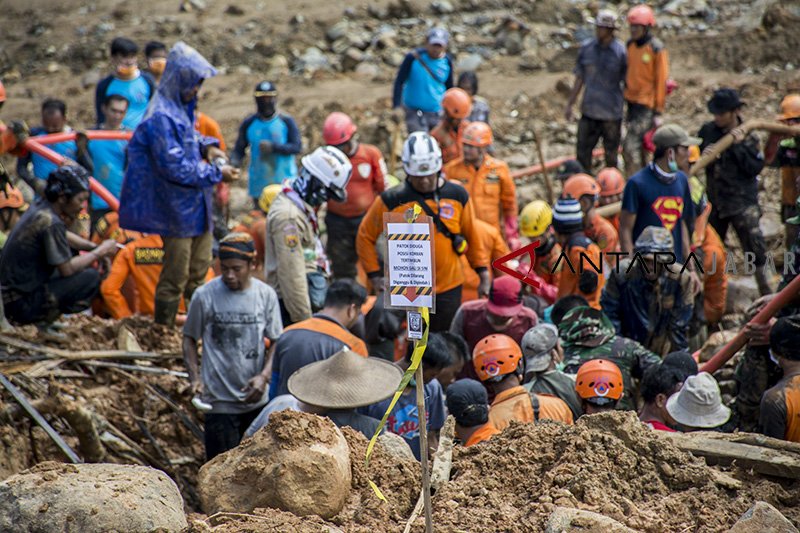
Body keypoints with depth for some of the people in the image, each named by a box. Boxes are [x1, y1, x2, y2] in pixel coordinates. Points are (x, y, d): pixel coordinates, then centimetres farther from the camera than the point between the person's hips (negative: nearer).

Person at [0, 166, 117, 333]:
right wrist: (99, 252, -4)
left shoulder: (39, 207, 6)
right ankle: (43, 320, -7)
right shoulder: (51, 223, -21)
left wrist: (94, 248, 10)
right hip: (23, 304, -9)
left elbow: (64, 237, 25)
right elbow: (67, 269, -17)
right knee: (91, 277, -12)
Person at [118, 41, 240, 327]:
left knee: (199, 269, 18)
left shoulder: (183, 108, 7)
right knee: (175, 276, -1)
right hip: (178, 207, -9)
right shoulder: (161, 118, -23)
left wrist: (206, 146, 5)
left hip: (196, 205, 9)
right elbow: (176, 167, -24)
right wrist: (216, 173, -19)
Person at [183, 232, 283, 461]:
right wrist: (195, 378, -9)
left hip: (257, 399, 3)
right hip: (219, 399, -2)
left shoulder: (266, 295, 0)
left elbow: (277, 343, 5)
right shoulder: (205, 296, -6)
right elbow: (189, 339, 5)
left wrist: (264, 376, -11)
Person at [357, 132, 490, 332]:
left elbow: (471, 236, 11)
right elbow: (366, 236, 1)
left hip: (448, 290, 2)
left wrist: (483, 272, 9)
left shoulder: (457, 196, 0)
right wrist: (375, 275, -4)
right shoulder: (392, 201, -8)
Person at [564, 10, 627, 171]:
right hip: (589, 111, 3)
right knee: (582, 154, 4)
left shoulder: (620, 52, -7)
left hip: (611, 114, -3)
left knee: (611, 157, 6)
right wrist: (570, 104, 12)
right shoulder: (586, 48, 3)